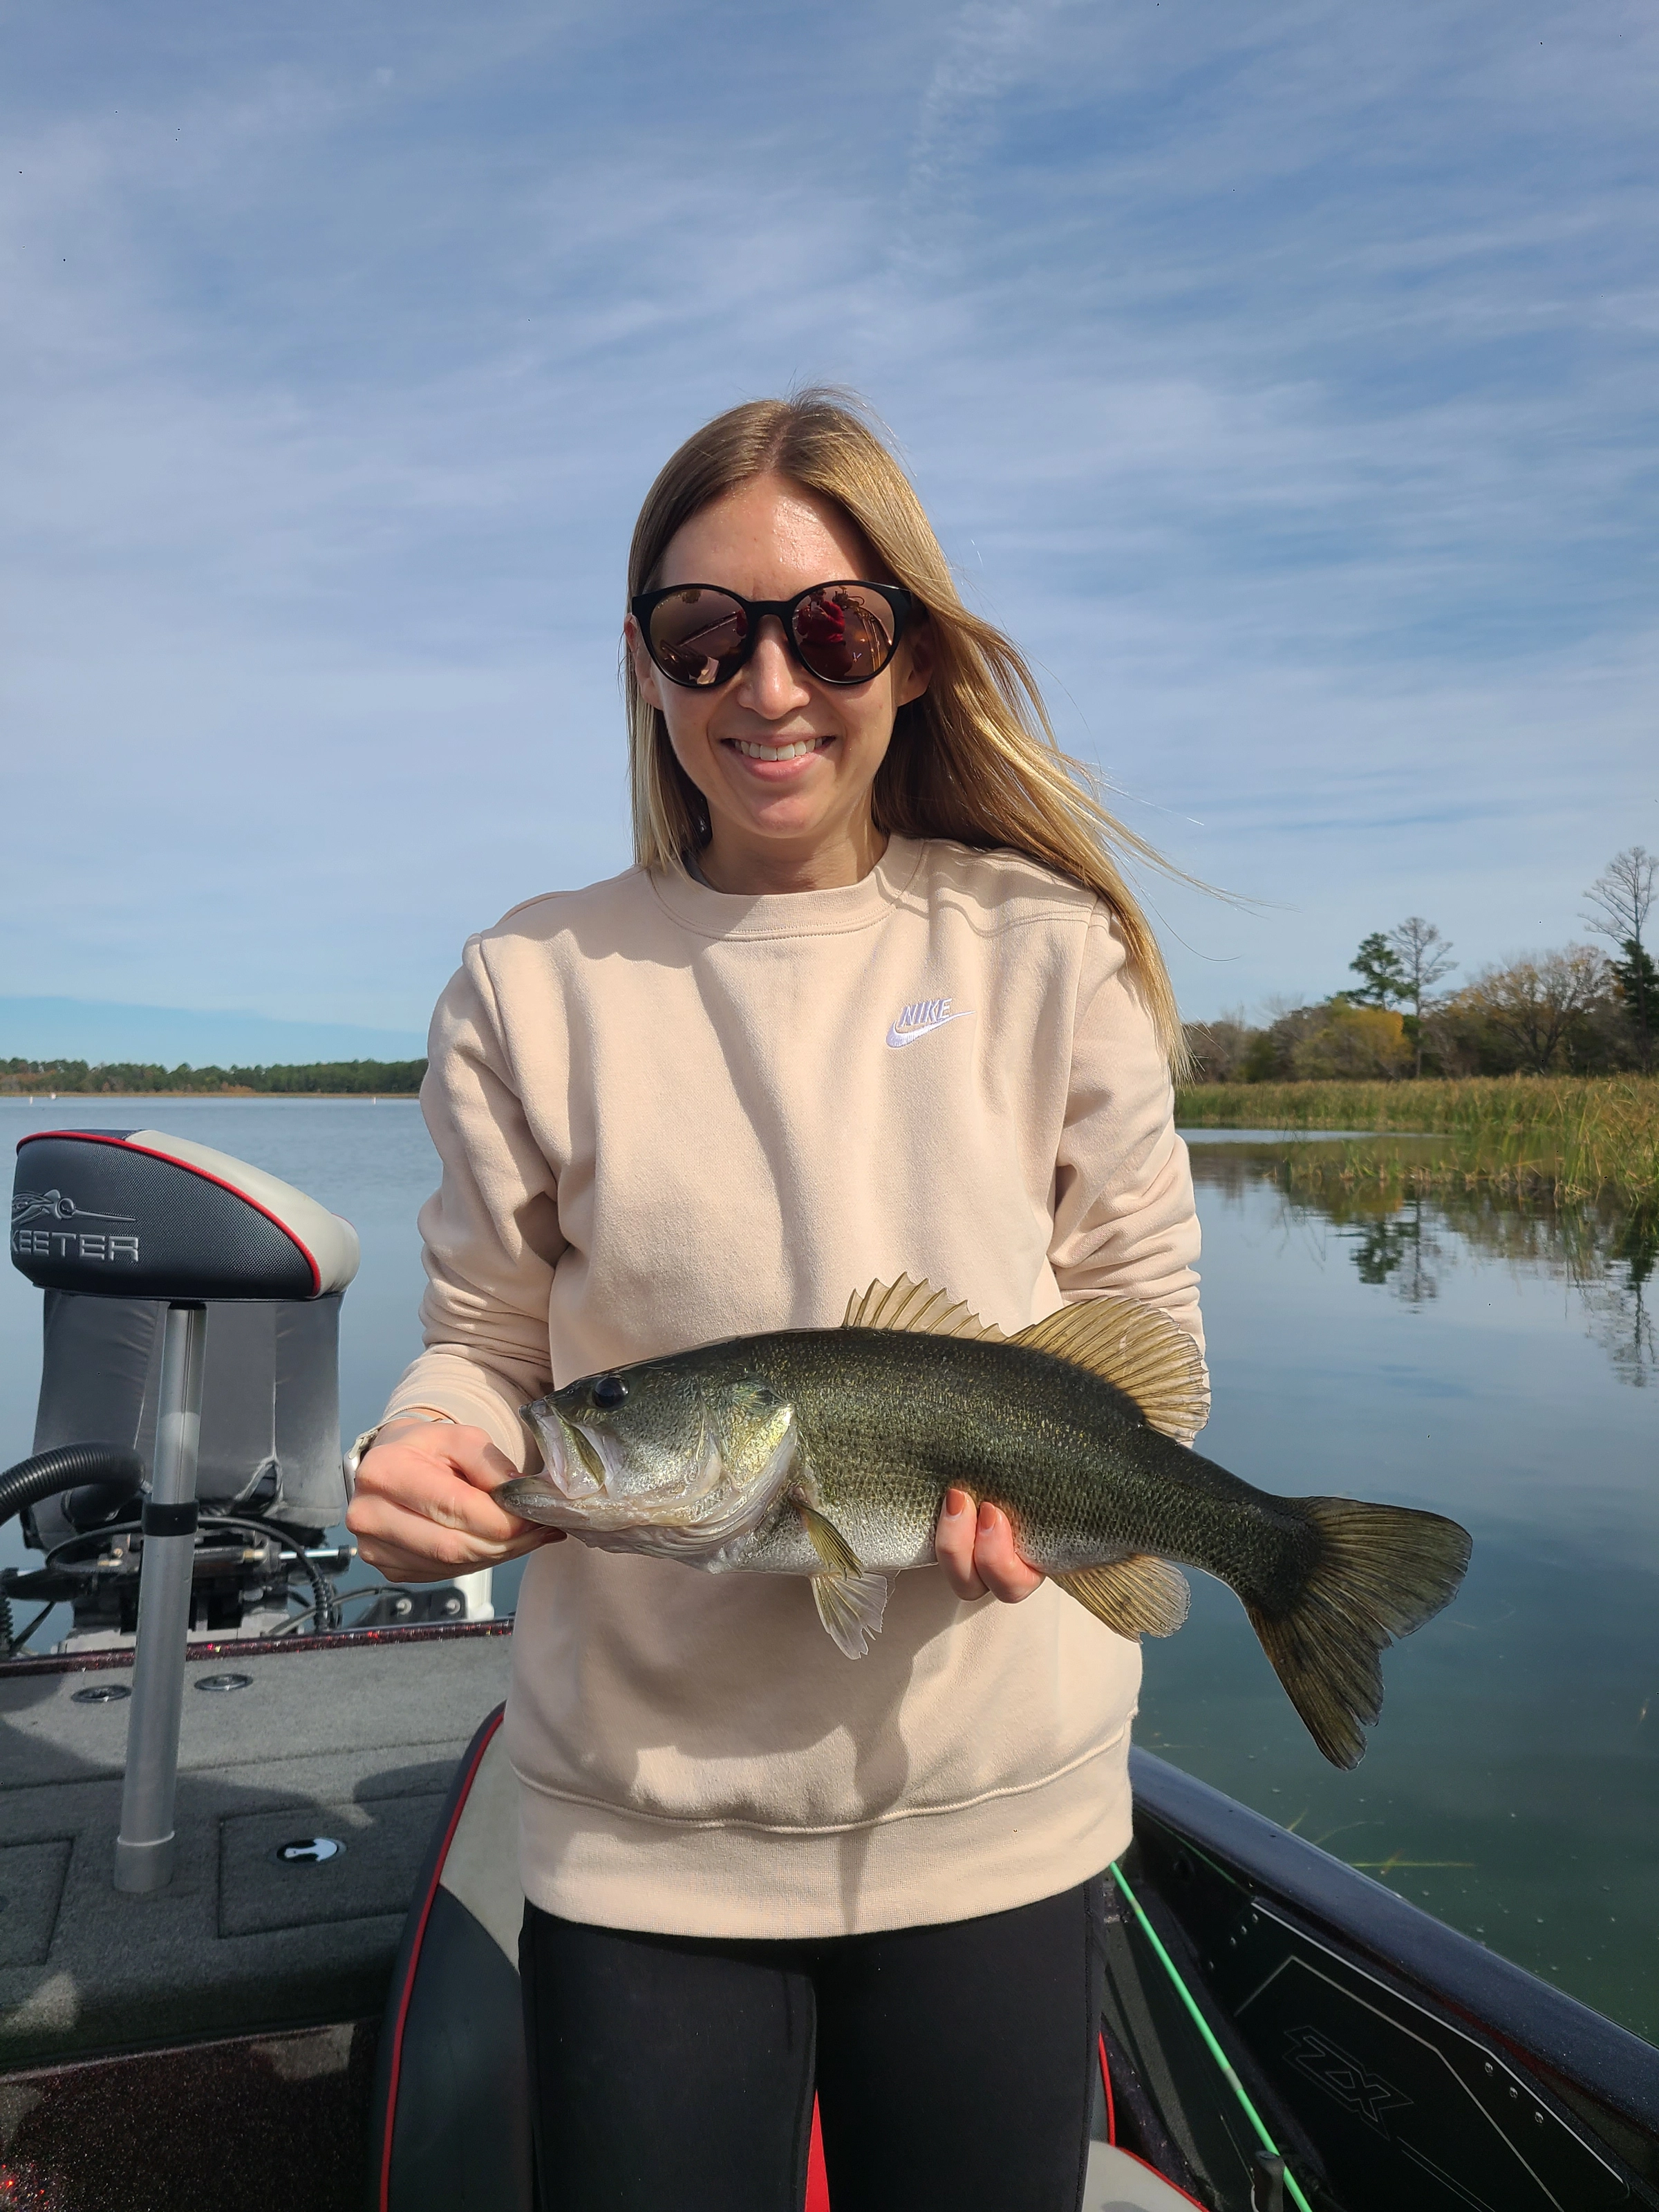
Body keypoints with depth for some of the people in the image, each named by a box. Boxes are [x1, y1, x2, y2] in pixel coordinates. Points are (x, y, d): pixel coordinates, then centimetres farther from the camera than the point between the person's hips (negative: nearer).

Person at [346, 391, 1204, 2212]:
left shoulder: (1046, 951, -4)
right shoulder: (531, 986, -3)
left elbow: (1142, 1300, 2)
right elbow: (486, 1336, 1)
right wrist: (427, 1453, -20)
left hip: (989, 1809, 1)